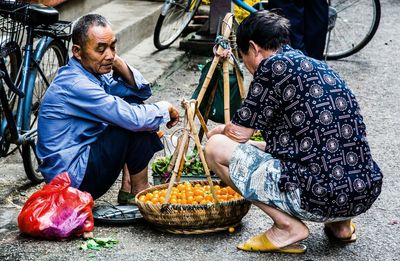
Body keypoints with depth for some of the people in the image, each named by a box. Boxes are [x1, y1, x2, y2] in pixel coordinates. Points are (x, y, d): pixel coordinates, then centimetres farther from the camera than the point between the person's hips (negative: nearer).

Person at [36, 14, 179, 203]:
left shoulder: (93, 73, 6)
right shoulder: (75, 85, -24)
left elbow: (142, 91, 10)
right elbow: (134, 119, -27)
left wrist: (120, 65, -7)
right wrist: (165, 109, -9)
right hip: (74, 179, -10)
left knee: (134, 102, 10)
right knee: (136, 125, -18)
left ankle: (128, 187, 6)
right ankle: (139, 192, 2)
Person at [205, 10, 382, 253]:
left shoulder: (274, 65, -6)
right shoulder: (320, 67, 20)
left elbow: (239, 133, -1)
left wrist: (218, 131, 22)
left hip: (319, 197, -9)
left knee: (216, 148, 1)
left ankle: (288, 227, -2)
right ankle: (341, 223, 18)